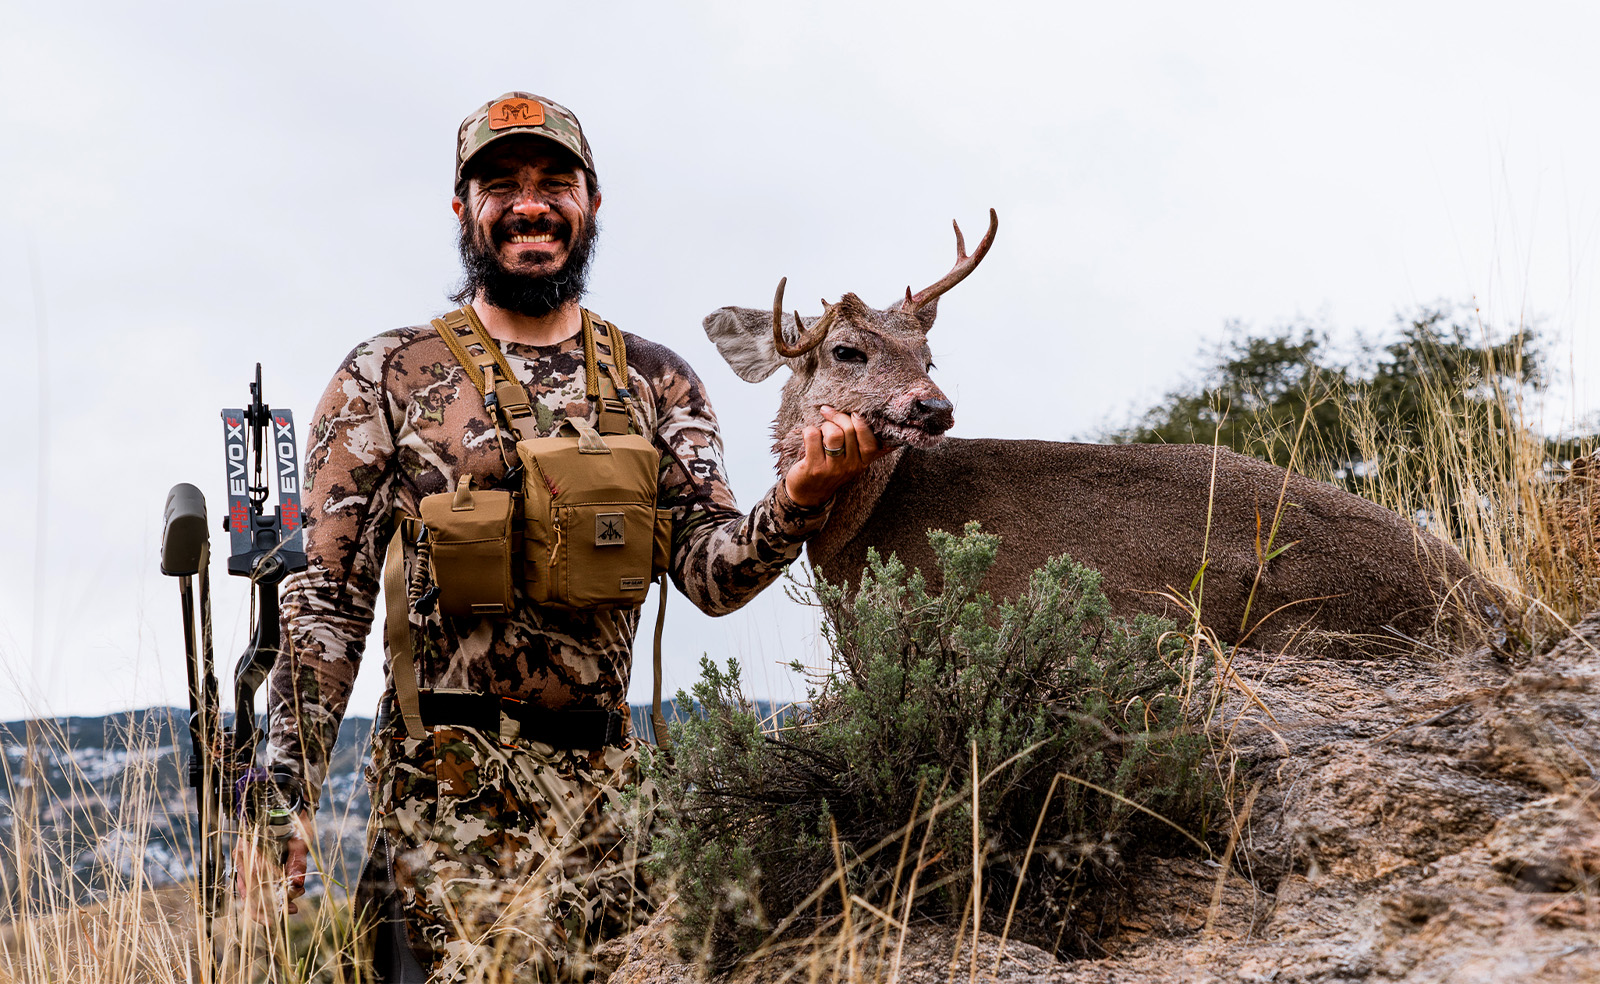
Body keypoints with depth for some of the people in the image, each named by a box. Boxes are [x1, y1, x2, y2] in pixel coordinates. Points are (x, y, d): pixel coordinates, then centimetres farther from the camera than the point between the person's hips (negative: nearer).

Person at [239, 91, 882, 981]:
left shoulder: (657, 382, 11)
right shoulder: (389, 375, 3)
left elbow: (713, 574, 1)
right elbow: (325, 599, 0)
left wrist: (798, 501, -20)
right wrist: (283, 795, -7)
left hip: (603, 783, 4)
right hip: (447, 783, -3)